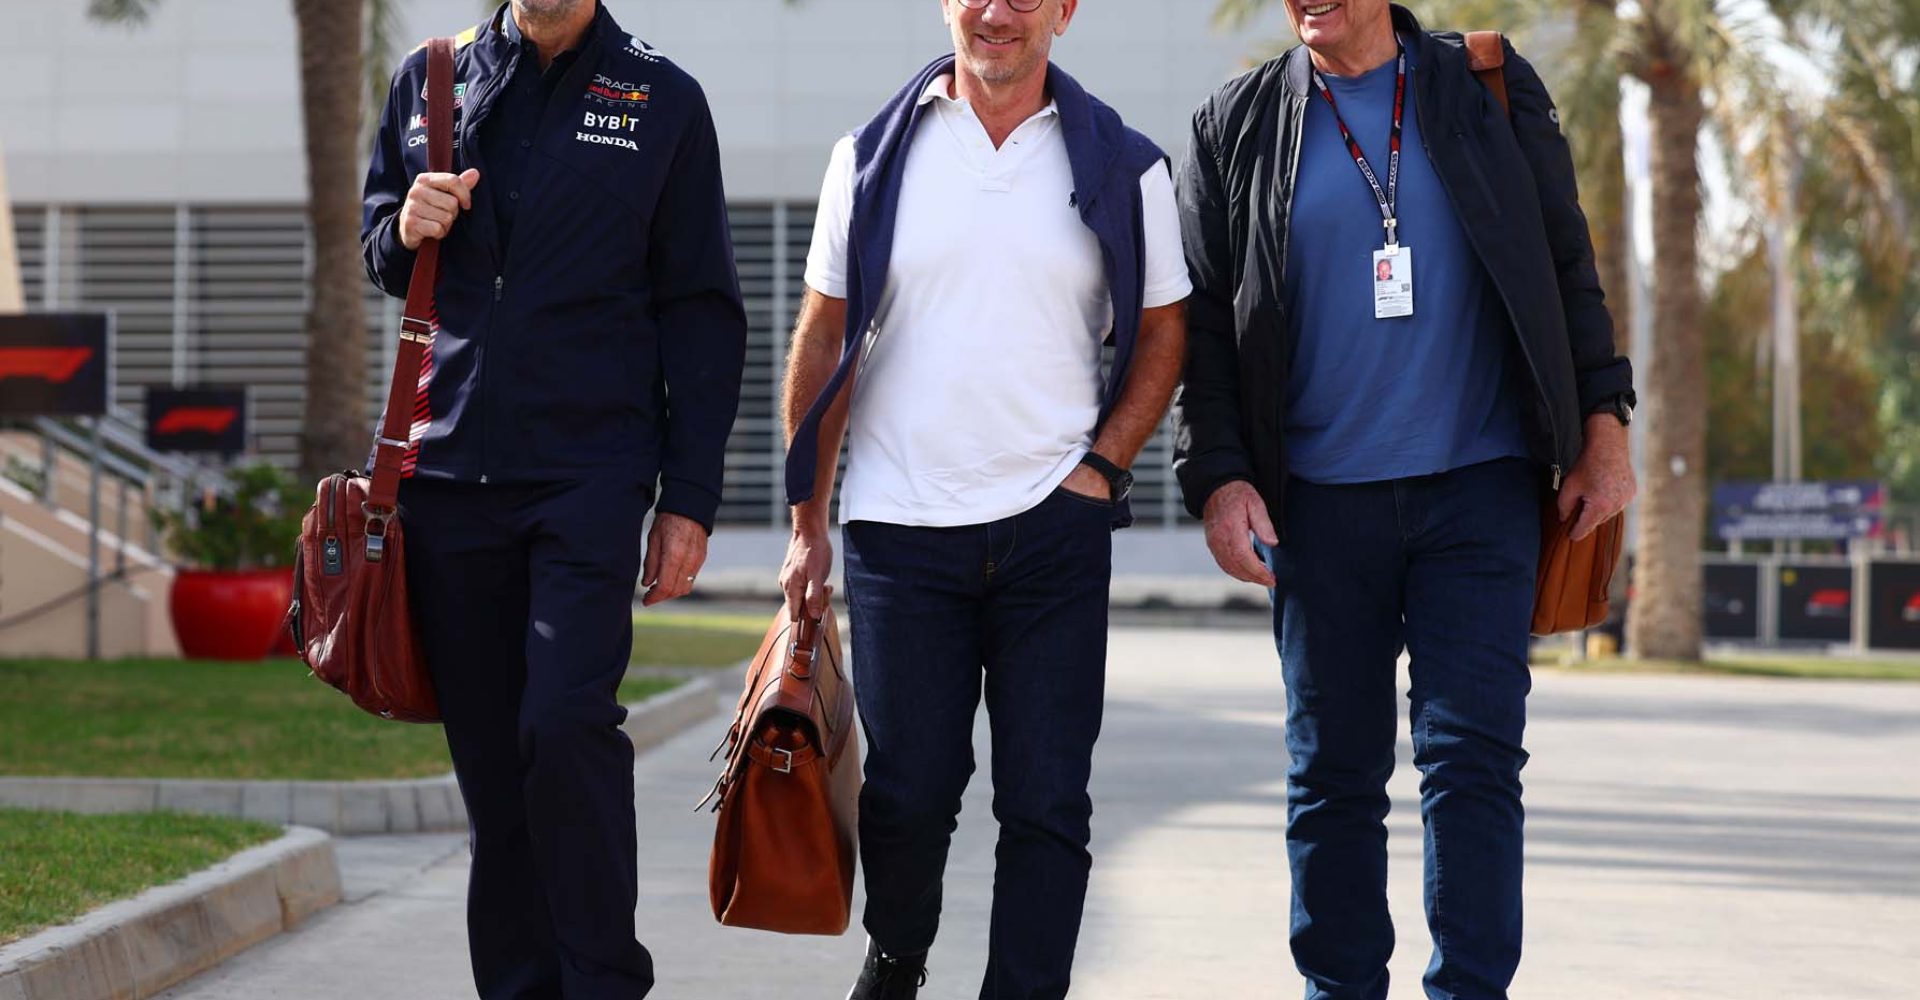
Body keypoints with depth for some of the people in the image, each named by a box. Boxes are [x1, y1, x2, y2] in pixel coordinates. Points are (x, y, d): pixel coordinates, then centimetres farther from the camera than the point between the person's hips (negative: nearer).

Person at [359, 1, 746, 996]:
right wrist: (406, 229, -2)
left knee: (567, 721, -17)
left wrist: (689, 500, -1)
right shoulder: (429, 83, 11)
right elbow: (380, 257, 23)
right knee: (489, 752, 6)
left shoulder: (662, 101, 4)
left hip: (591, 471, -3)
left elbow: (702, 314, 4)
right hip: (448, 468, 3)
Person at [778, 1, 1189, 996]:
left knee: (1046, 801, -1)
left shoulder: (1124, 167, 3)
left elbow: (1162, 334, 10)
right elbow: (823, 342, 7)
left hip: (1054, 528, 0)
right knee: (908, 791, 4)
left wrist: (1099, 466, -3)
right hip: (898, 528, 0)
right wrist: (807, 524, 5)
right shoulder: (875, 157, 4)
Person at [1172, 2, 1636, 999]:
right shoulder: (1234, 129, 6)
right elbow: (1202, 322, 6)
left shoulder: (1491, 93, 6)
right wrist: (1217, 474, -6)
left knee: (1472, 756, -7)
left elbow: (1569, 269, 9)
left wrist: (1603, 430, 2)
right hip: (1320, 500, 1)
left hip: (1480, 489, -1)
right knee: (1333, 771, 6)